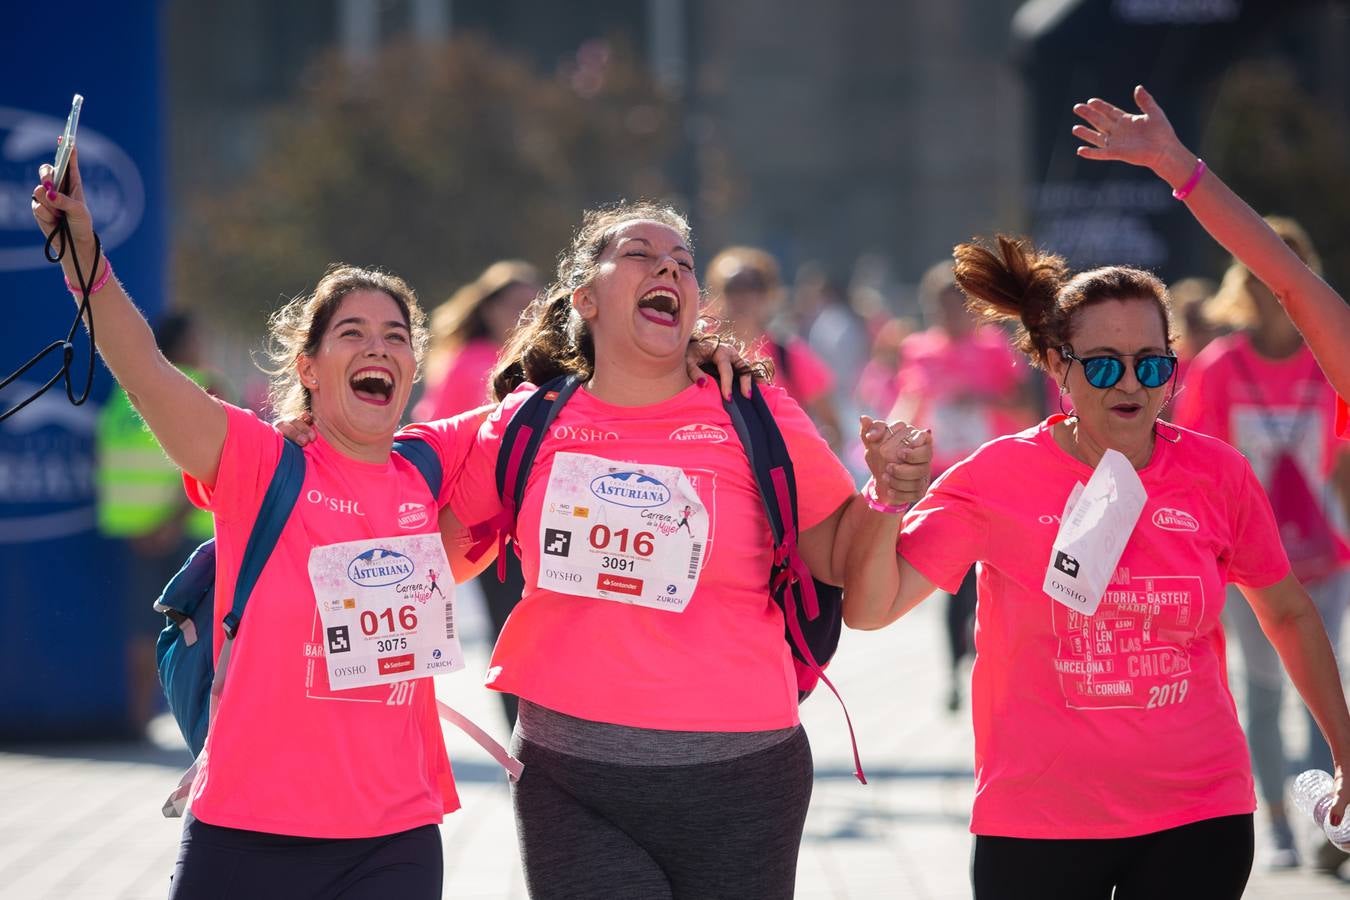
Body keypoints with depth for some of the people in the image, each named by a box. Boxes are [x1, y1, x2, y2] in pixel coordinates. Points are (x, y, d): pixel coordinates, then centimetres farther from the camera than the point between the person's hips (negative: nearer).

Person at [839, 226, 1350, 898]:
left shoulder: (1216, 474, -1)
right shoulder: (999, 477, -6)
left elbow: (1287, 614, 13)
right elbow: (868, 609, -11)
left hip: (1197, 818, 1)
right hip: (1038, 827, -1)